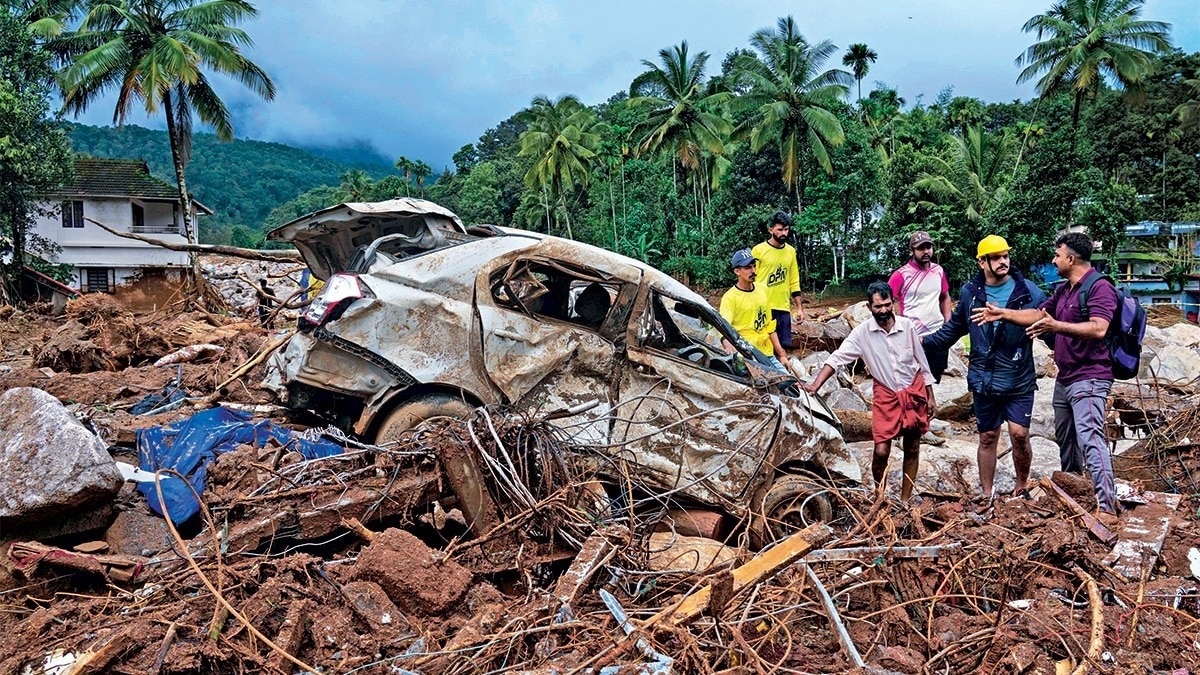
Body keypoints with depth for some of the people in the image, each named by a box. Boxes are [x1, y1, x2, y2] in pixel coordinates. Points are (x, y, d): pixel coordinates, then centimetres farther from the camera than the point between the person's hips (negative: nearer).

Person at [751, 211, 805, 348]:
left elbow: (794, 282, 15)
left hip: (783, 309, 4)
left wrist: (799, 308, 12)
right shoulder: (759, 250, -4)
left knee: (784, 346, 3)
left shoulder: (790, 251, 10)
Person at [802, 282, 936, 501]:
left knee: (912, 449, 10)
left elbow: (922, 362, 1)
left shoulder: (907, 326, -10)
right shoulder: (863, 332, -13)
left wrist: (930, 397, 5)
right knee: (881, 450, -8)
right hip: (886, 395, -1)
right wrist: (815, 386, -28)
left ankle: (906, 499, 25)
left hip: (914, 392, 1)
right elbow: (837, 358, -17)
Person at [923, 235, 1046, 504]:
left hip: (1019, 380, -2)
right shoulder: (970, 293, 2)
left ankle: (1022, 487, 20)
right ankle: (987, 494, 25)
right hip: (984, 380, 2)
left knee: (1019, 434, -6)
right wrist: (924, 341, 8)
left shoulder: (1028, 291, -6)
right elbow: (953, 328, 14)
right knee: (987, 437, 11)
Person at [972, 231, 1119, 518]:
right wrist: (1002, 313, 18)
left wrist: (1056, 326, -32)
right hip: (1065, 378, 10)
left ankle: (1107, 507, -20)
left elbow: (1098, 329, -26)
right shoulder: (1063, 290, 15)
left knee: (1089, 438, -18)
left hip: (1089, 378, -10)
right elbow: (1038, 314, 24)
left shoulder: (1099, 287, -14)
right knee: (1065, 438, 17)